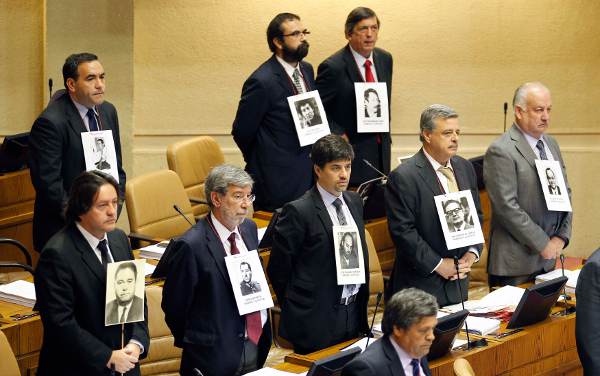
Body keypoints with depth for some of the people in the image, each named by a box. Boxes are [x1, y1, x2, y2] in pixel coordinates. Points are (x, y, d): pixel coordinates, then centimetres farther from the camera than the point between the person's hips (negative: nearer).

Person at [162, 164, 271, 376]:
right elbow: (174, 306, -11)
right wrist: (196, 345, 0)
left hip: (257, 343, 6)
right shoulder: (191, 246, -18)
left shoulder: (249, 228, 6)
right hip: (217, 356, -6)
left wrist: (263, 334, 11)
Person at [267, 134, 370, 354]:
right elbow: (278, 268, -9)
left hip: (354, 312, 7)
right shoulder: (299, 212, -14)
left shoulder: (354, 202, 9)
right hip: (317, 319, -6)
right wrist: (296, 308, -1)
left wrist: (362, 298, 14)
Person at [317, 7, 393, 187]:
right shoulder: (333, 67, -15)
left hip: (381, 150, 6)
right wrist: (340, 136, -15)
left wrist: (386, 135, 15)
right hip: (352, 151, -6)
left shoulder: (385, 59, 6)